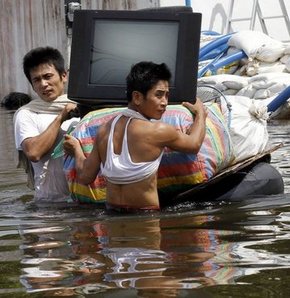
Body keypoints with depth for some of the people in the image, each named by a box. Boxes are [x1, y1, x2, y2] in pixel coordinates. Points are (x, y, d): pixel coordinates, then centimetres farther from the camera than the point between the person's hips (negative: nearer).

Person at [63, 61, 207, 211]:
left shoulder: (105, 130, 6)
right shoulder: (157, 131, -9)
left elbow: (85, 176, 12)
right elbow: (194, 144, 10)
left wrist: (76, 150, 31)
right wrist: (200, 113, 27)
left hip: (111, 215, 6)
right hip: (145, 216, -6)